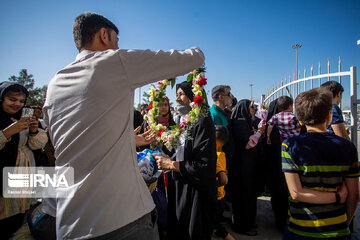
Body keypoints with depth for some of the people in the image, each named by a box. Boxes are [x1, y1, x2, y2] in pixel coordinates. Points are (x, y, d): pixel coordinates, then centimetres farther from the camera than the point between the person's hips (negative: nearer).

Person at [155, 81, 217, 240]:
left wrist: (171, 165, -17)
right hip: (179, 187, 8)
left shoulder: (203, 122, -17)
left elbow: (204, 164, -21)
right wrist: (164, 160, 1)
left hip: (196, 192, -8)